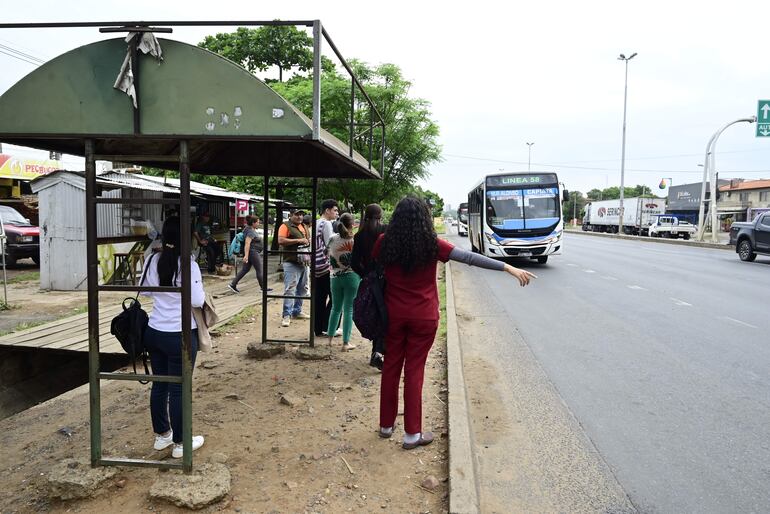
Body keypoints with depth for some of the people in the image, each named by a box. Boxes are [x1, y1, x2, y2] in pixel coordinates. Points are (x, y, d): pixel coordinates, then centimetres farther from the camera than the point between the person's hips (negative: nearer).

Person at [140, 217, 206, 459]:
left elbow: (144, 291, 14)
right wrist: (199, 288, 3)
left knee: (159, 385, 17)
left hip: (154, 332, 6)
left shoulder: (153, 261, 2)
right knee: (178, 389, 4)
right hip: (179, 335, -6)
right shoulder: (188, 265, -17)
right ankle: (180, 443, 17)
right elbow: (197, 301, -17)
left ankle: (161, 435, 32)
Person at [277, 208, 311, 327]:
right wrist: (298, 240, -20)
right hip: (291, 263, -8)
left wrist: (308, 241, 10)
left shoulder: (303, 226, 18)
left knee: (301, 289, 14)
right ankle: (286, 315, -11)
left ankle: (297, 311, 26)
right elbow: (280, 240, -21)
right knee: (290, 289, -12)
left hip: (303, 262, 8)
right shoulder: (286, 226, -7)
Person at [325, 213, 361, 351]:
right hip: (352, 277, -3)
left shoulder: (332, 239, -2)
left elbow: (329, 257, 9)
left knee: (336, 308, 18)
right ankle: (346, 343, 4)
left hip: (335, 277, 3)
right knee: (349, 310, 3)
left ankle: (330, 338, 22)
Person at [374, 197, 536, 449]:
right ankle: (412, 434, 14)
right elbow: (470, 258, -16)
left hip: (394, 314, 3)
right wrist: (510, 268, -15)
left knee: (391, 366, 16)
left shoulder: (385, 242, -6)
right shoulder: (431, 244, -14)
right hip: (423, 317, -2)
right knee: (414, 370, 6)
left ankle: (386, 424, 28)